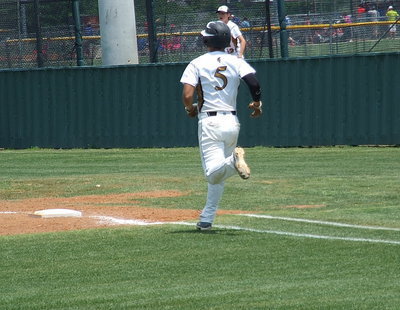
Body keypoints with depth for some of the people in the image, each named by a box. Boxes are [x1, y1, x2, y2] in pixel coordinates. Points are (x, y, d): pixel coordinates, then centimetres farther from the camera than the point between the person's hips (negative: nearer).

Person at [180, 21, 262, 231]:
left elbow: (187, 95, -12)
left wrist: (190, 109, 10)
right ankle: (207, 219, 14)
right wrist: (257, 103, 8)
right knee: (217, 174, 15)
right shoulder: (236, 62, 5)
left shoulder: (197, 64, -2)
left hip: (209, 122, -4)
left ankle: (234, 160, -38)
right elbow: (253, 82, -10)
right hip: (232, 122, 4)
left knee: (213, 172, -11)